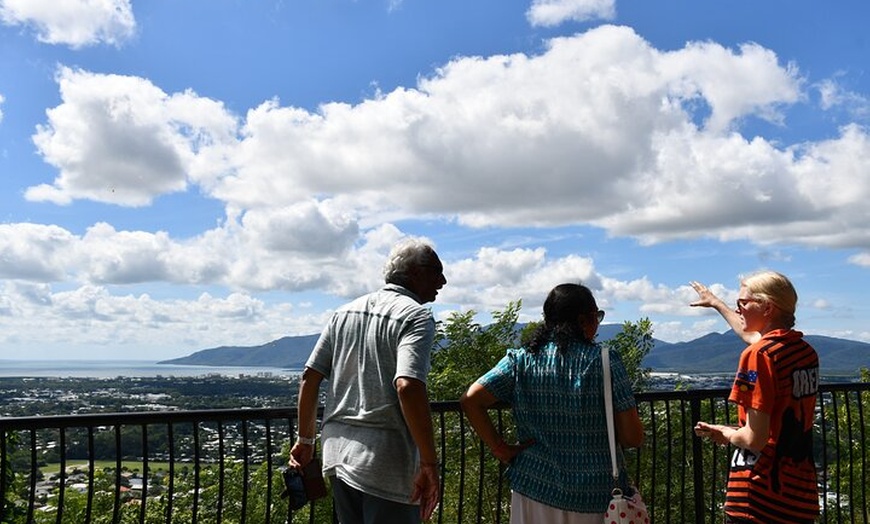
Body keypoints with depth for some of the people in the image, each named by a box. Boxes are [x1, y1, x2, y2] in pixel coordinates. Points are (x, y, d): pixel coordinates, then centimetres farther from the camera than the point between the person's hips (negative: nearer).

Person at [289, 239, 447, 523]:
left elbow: (310, 376, 10)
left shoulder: (346, 311, 11)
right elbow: (407, 387, -24)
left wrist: (306, 439, 20)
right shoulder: (416, 316, -9)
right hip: (386, 462, -7)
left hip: (337, 452, 7)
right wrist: (430, 464, -19)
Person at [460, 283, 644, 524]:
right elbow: (633, 437, -9)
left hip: (535, 493, 2)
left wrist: (500, 448, -4)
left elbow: (470, 400, -11)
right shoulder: (605, 361, -8)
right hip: (596, 500, -2)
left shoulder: (521, 360, -2)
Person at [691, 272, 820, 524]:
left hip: (760, 499, -7)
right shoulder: (806, 351, 6)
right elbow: (751, 335, 29)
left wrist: (726, 435, 1)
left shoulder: (758, 354, -17)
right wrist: (716, 302, 41)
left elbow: (754, 439, -20)